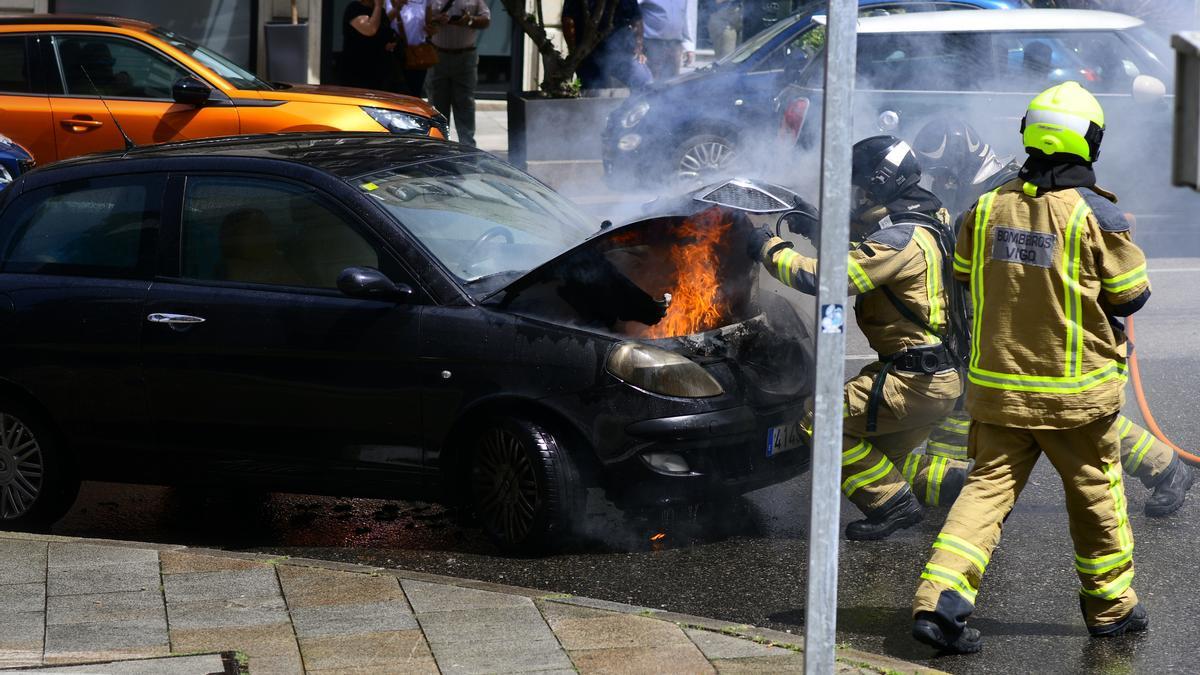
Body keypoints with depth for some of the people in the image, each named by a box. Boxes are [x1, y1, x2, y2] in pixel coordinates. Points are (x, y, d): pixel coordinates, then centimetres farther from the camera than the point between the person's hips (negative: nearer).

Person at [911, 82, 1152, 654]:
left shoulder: (986, 208, -2)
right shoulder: (1095, 214, -14)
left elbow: (965, 278, 13)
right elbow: (1132, 295, -6)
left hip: (997, 386, 3)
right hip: (1075, 390, -3)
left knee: (988, 487, 5)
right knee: (1096, 495, 14)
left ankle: (940, 600, -12)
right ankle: (1110, 605, 28)